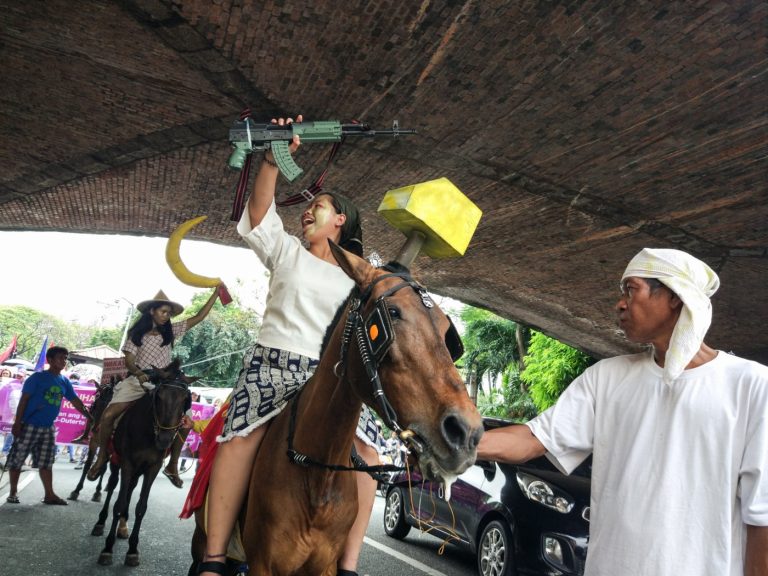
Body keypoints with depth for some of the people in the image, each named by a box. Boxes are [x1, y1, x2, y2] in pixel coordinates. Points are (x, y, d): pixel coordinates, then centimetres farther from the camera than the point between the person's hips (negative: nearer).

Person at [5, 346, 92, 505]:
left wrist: (90, 418, 4)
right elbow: (24, 399, -10)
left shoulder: (64, 381, 6)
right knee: (17, 459, 4)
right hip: (29, 426, -5)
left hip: (48, 428, 5)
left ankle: (49, 494, 12)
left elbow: (76, 401, 9)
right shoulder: (38, 377, -9)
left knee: (46, 463, 8)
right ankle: (13, 492, 18)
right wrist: (17, 422, -14)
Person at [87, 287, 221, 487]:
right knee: (108, 415, -21)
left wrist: (216, 293, -2)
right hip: (137, 381, -1)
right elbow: (129, 361, -2)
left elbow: (198, 318, 4)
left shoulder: (171, 331, 8)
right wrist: (139, 373, -25)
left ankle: (173, 465, -2)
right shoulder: (137, 333, 3)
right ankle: (102, 455, 5)